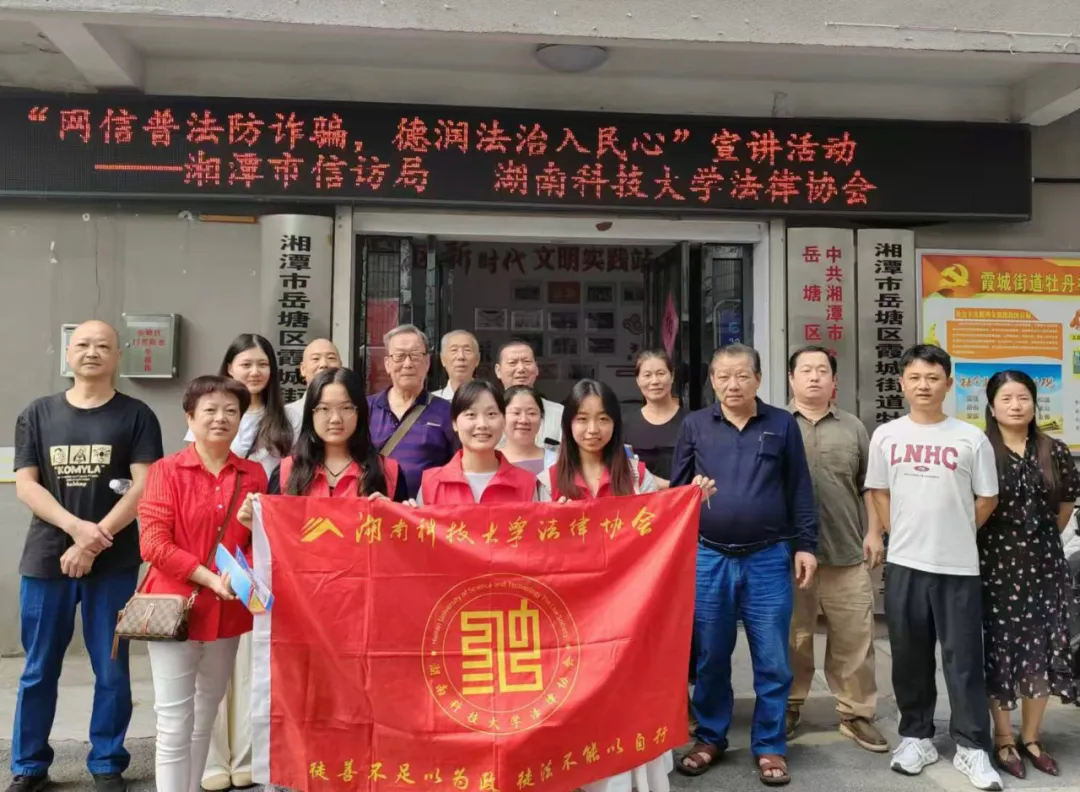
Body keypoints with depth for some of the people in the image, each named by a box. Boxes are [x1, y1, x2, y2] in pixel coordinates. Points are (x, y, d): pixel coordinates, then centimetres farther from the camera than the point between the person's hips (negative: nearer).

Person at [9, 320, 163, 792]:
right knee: (38, 670, 11)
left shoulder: (135, 416, 0)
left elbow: (145, 486, -7)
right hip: (45, 560, 2)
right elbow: (25, 485, 0)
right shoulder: (37, 415, 7)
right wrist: (77, 527, -14)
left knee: (111, 669, 6)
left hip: (114, 564, -2)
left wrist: (96, 539, -14)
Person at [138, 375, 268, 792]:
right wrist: (209, 578, -18)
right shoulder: (167, 470, -5)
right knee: (174, 724, -1)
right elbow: (153, 542, -11)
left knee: (204, 720, 17)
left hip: (228, 611, 4)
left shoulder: (254, 474, 4)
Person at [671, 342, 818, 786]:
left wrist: (805, 545, 0)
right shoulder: (695, 426, 4)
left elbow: (799, 490, 5)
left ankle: (769, 747, 22)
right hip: (707, 558, 1)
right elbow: (676, 491, 7)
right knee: (710, 658, 11)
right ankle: (710, 739, 28)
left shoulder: (782, 425, 3)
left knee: (772, 660, 6)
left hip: (768, 559, 0)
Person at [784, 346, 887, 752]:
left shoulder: (853, 428, 10)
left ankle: (856, 714, 19)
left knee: (854, 638, 6)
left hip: (847, 552, 2)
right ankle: (788, 707, 24)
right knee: (792, 637, 9)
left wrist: (873, 532, 2)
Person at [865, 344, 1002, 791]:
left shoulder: (971, 438, -4)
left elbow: (987, 499, 4)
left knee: (964, 657, 4)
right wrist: (902, 535, 6)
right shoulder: (886, 436, 2)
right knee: (910, 657, 11)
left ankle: (971, 748, 17)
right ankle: (916, 737, 25)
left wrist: (955, 534, 8)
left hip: (958, 566, -2)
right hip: (904, 563, 2)